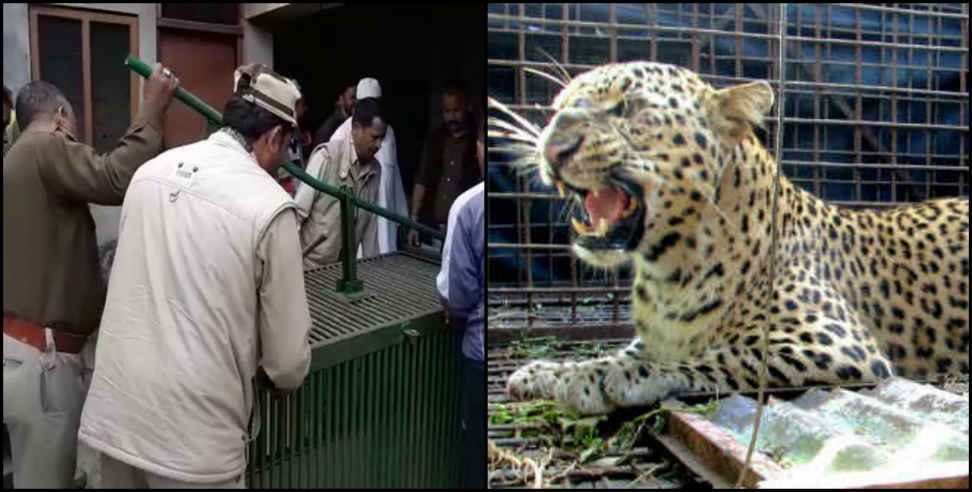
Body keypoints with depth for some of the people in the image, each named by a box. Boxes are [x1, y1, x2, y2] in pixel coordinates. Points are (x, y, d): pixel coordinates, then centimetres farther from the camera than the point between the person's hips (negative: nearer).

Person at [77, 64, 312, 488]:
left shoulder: (150, 170, 2)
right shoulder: (270, 205, -14)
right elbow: (288, 361, -8)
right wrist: (283, 377, 15)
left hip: (113, 414, 6)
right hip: (191, 434, -5)